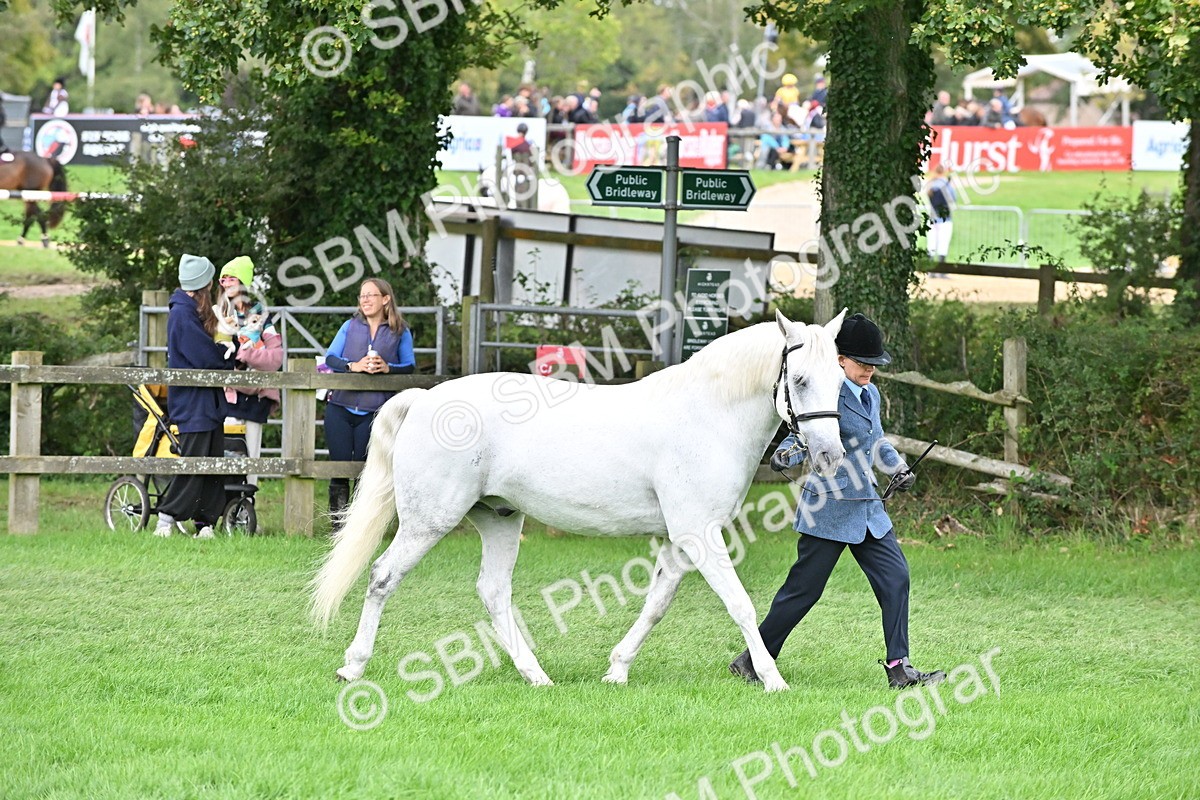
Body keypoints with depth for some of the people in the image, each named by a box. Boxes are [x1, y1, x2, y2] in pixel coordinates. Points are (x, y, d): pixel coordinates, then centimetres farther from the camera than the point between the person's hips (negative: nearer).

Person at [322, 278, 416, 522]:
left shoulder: (400, 332, 6)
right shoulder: (350, 326, 10)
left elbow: (410, 365, 5)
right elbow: (330, 358, 4)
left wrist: (388, 367, -15)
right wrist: (354, 366, -14)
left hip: (373, 411, -1)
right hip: (340, 408, 1)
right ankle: (338, 525, 7)